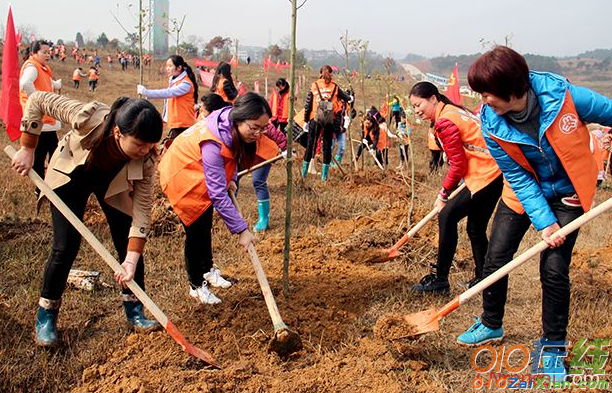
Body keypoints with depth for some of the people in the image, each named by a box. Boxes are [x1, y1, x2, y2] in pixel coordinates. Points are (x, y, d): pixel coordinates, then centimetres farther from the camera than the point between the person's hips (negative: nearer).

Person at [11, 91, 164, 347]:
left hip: (114, 184, 2)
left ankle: (135, 312, 15)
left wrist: (132, 259, -34)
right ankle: (46, 316, 13)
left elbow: (142, 209, -28)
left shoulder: (146, 159, -34)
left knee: (131, 245, -5)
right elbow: (37, 100, -28)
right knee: (65, 247, -8)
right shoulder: (89, 118, -41)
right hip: (71, 175, -2)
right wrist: (27, 150, -24)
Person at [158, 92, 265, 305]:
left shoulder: (235, 127, -19)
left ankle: (207, 270, 40)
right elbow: (218, 194, -39)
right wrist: (241, 230, -36)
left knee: (205, 225, 20)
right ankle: (196, 286, 16)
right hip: (181, 174, -8)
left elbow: (233, 154, 7)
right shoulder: (213, 143, -41)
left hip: (200, 171, 8)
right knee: (196, 230, -2)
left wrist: (230, 179, -7)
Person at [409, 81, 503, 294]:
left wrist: (443, 194, -2)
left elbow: (458, 165, -14)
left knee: (447, 216, -7)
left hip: (485, 176, -10)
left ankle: (440, 280, -2)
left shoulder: (444, 122, -14)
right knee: (476, 228, 17)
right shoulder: (454, 111, 15)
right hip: (495, 173, 10)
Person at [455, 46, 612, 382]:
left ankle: (553, 346, 13)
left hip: (568, 193, -2)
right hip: (525, 191, 3)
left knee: (554, 270, -7)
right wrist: (543, 221, -22)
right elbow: (518, 178, -15)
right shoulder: (492, 124, -20)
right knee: (495, 260, 2)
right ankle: (491, 325, 28)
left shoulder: (562, 96, -28)